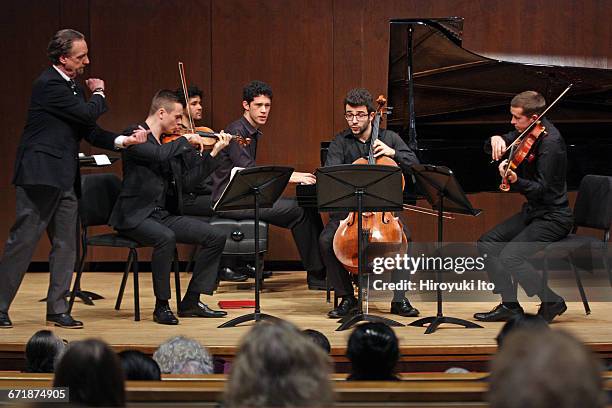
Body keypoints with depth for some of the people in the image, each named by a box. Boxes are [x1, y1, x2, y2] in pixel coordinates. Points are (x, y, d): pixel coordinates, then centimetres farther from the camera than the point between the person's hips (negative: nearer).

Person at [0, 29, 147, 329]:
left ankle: (58, 310, 13)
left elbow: (89, 131, 14)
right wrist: (99, 94, 2)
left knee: (65, 245, 8)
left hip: (65, 179, 9)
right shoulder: (49, 84, -14)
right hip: (40, 176, -9)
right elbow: (88, 114, -19)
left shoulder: (73, 88, 15)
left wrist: (122, 141, 1)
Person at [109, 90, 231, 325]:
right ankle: (162, 306, -21)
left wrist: (214, 152, 10)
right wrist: (186, 140, -14)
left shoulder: (170, 143, 14)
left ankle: (191, 302, 0)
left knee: (216, 237, -5)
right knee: (166, 238, -37)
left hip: (164, 215, 8)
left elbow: (187, 179, 13)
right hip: (135, 216, -8)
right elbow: (160, 155, -29)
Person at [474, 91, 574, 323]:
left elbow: (541, 190, -26)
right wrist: (496, 140, -10)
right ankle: (510, 305, 8)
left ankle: (552, 302, -3)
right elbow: (490, 149, 13)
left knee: (510, 257, -22)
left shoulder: (550, 142, -23)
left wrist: (515, 181, -43)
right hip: (532, 210, 9)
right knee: (486, 244, 5)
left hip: (552, 217, -9)